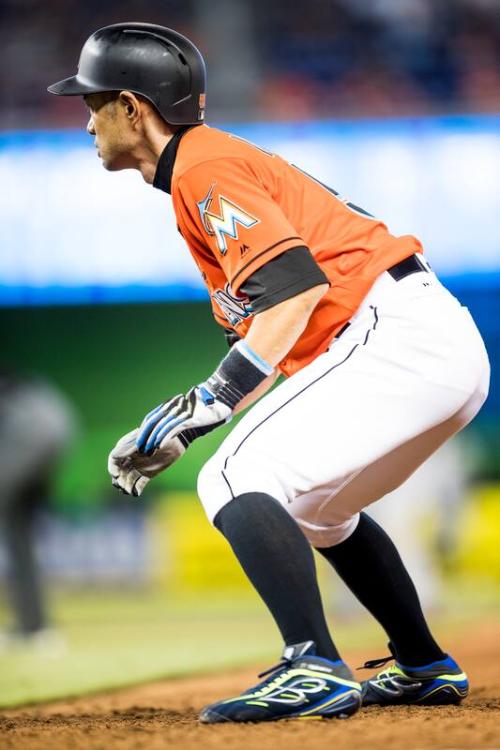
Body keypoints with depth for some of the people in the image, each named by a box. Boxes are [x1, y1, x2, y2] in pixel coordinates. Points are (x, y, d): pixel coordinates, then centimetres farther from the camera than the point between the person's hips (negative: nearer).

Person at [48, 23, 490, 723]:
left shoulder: (204, 169, -7)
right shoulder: (213, 162, 23)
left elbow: (297, 285, -21)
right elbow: (266, 328, 24)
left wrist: (210, 400, -23)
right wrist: (183, 427, 16)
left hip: (395, 333, -11)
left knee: (235, 480, -16)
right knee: (312, 500, 28)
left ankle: (316, 671, -26)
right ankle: (426, 669, 30)